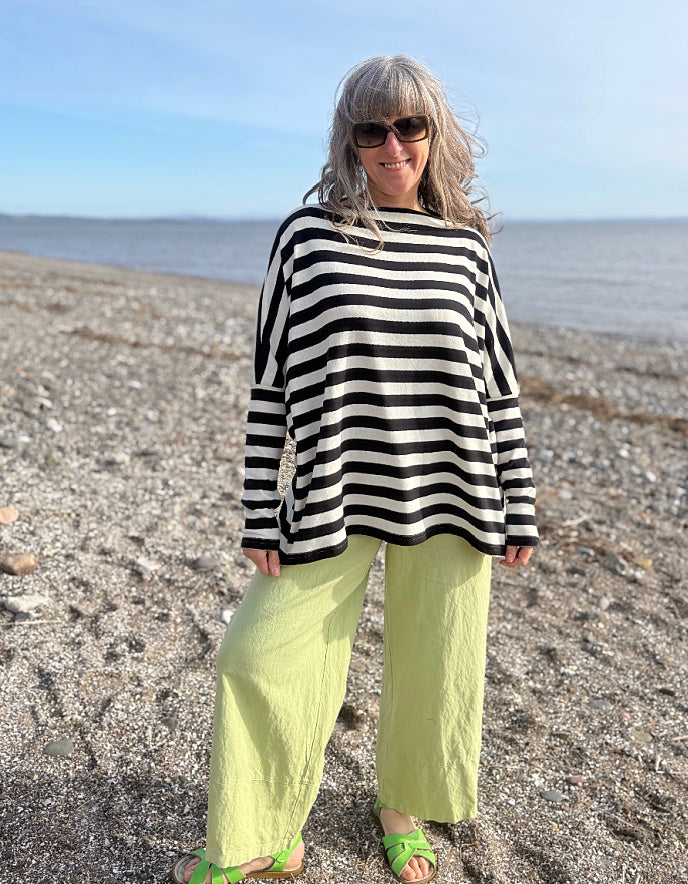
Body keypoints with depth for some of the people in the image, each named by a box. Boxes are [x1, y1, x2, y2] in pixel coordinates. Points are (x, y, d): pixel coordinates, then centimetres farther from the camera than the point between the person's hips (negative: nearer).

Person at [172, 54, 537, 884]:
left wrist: (517, 507, 6)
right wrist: (261, 516, -3)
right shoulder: (307, 236, -3)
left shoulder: (466, 246, 3)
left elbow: (498, 384, 7)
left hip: (449, 501, 2)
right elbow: (270, 383, -2)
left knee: (434, 670, 14)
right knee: (262, 659, 2)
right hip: (332, 499, -1)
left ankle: (403, 806, 44)